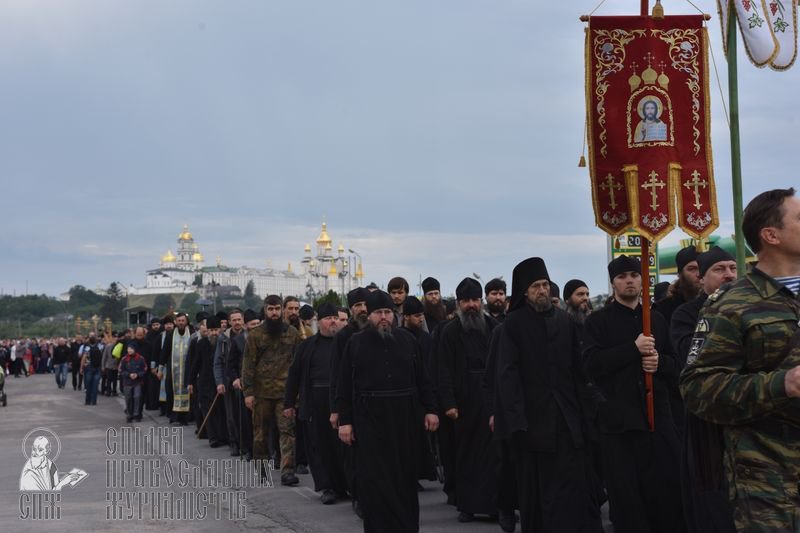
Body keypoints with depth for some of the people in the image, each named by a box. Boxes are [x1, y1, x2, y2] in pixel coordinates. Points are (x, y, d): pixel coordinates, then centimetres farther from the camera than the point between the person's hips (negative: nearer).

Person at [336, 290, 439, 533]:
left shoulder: (407, 340, 8)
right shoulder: (355, 343, 2)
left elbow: (421, 378, 10)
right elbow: (344, 386, 1)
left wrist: (430, 409, 3)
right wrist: (344, 421, -4)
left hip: (404, 416, 2)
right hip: (369, 417, -2)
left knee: (405, 475, 8)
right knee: (374, 478, -2)